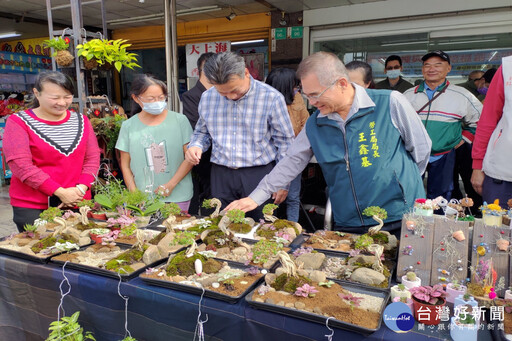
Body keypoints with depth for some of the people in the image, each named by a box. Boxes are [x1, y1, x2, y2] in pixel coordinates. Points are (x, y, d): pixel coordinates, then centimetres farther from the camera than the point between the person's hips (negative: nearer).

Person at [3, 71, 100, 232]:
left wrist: (81, 188, -11)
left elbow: (93, 158, 5)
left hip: (77, 203, 3)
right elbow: (21, 165, -11)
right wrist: (60, 192, -16)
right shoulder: (18, 122, -2)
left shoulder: (81, 121, 9)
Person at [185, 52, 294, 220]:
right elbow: (202, 132, 18)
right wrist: (196, 146, -5)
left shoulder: (272, 97, -10)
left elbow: (284, 142, -4)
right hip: (221, 175, 3)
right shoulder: (207, 97, 3)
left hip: (259, 173, -3)